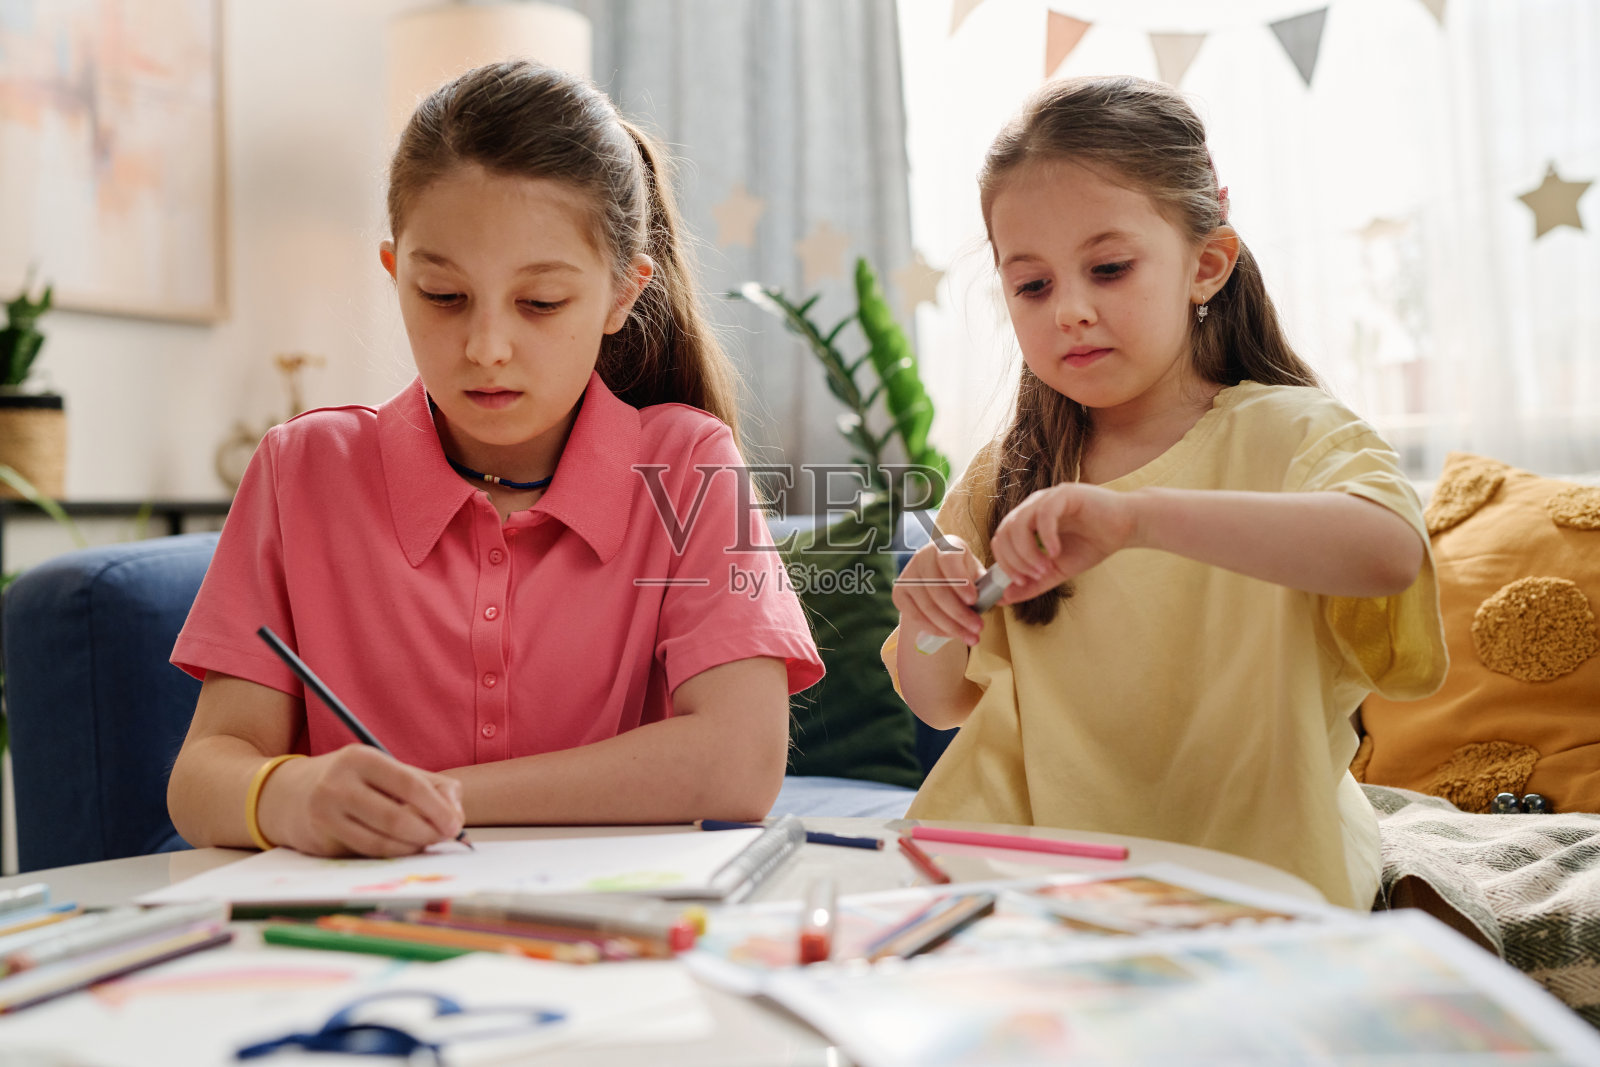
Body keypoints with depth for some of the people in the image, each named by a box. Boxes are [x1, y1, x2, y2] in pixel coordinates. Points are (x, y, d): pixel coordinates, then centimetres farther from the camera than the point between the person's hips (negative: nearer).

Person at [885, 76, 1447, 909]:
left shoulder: (1288, 435, -6)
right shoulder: (1003, 480, 6)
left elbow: (1390, 552, -31)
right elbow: (943, 705, 14)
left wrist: (1133, 515, -40)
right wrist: (931, 628, -10)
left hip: (1261, 875, -3)